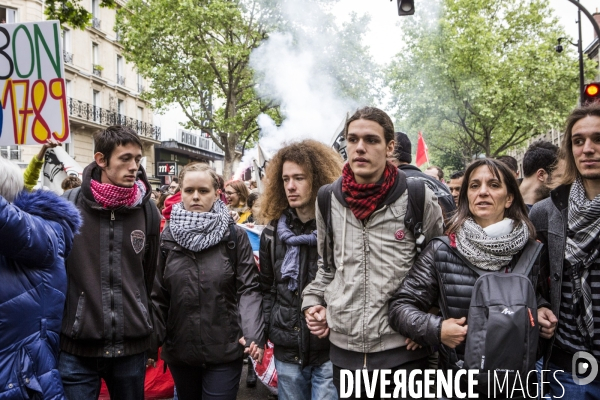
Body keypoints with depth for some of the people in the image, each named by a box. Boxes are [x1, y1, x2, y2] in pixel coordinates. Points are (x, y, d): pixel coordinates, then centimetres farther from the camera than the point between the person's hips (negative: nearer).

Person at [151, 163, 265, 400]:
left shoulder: (235, 236, -3)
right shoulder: (167, 237, 3)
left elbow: (248, 289, -7)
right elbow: (157, 295, 4)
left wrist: (253, 334, -20)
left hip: (225, 350, -3)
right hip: (179, 349, 3)